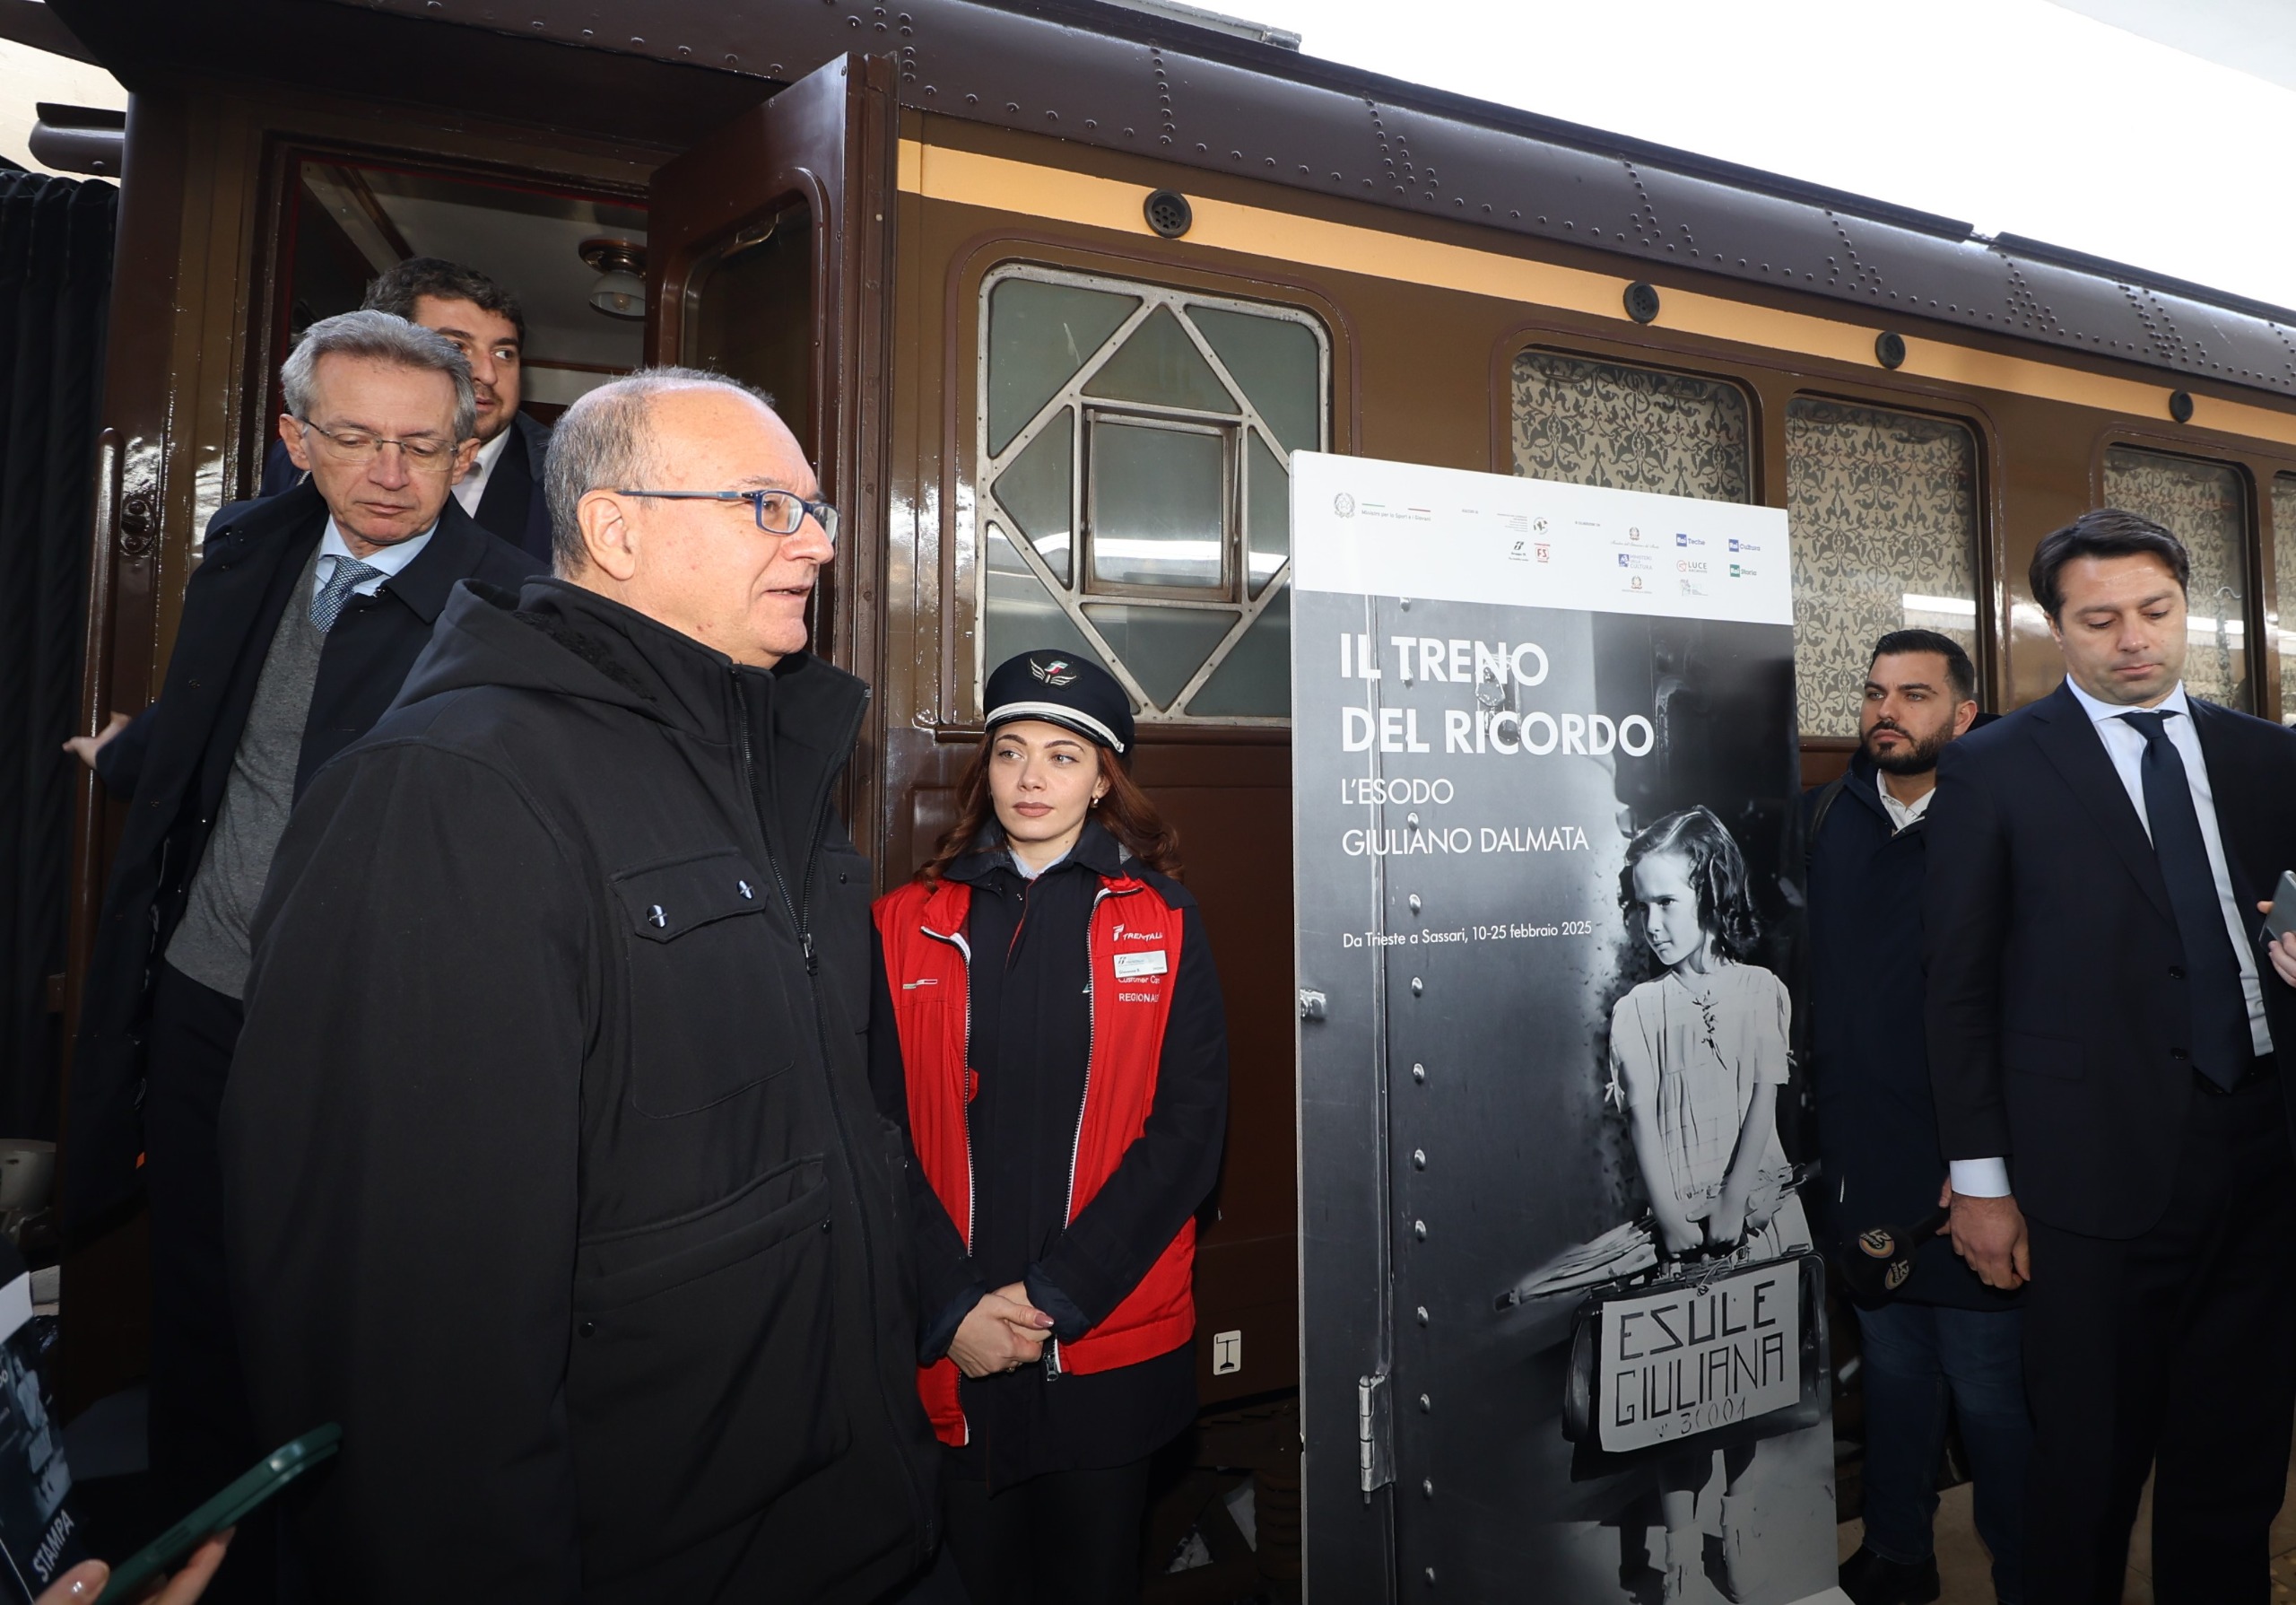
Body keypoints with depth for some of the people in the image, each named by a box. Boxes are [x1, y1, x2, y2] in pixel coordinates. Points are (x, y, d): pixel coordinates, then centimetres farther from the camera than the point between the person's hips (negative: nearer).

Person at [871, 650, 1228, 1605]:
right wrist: (951, 1309, -11)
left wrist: (1056, 1295, -12)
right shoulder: (909, 927, 3)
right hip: (951, 1349, 1)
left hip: (1111, 1344, 0)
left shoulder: (1160, 925, 1)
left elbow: (1189, 1130, -5)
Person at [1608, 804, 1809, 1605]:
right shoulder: (1636, 1009, 0)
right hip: (1676, 1215, -1)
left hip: (1758, 1208, 1)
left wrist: (1729, 1211, -12)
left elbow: (1764, 1108, -3)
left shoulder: (1762, 991, 1)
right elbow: (1642, 1121, -4)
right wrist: (1676, 1225, -13)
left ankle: (1736, 1513, 26)